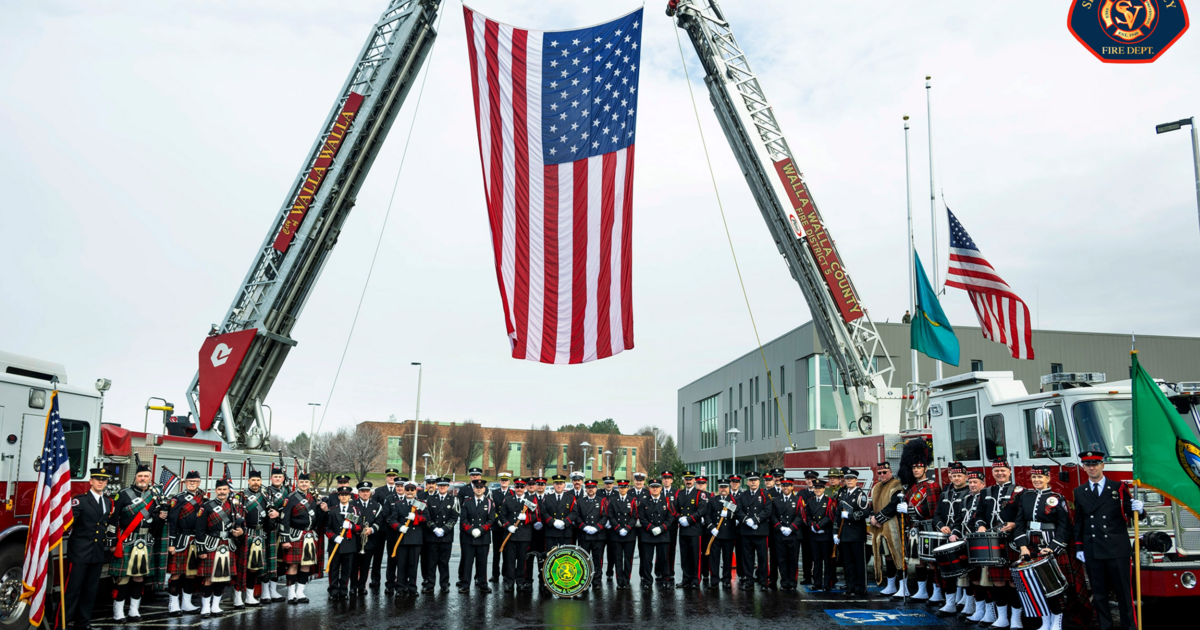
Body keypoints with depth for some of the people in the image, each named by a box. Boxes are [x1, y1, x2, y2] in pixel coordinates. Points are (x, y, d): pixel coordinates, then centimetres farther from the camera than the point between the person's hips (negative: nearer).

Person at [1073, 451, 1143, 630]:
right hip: (1092, 552, 3)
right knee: (1099, 593, 8)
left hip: (1117, 549, -3)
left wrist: (1138, 508, -20)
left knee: (1123, 592, 2)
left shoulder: (1119, 488, 2)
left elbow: (1130, 513, 1)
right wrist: (1079, 547, 8)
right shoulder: (1079, 492, 9)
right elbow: (1078, 523, 11)